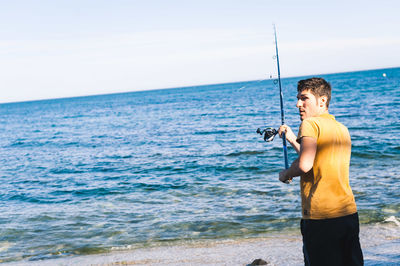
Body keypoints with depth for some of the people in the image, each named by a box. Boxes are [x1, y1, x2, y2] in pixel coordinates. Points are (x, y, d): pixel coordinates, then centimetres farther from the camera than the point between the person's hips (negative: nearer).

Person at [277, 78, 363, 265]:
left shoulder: (311, 124, -8)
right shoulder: (343, 129, 16)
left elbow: (305, 165, -22)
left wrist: (286, 174, -2)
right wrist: (292, 139, 29)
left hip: (320, 217, -7)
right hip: (349, 213, 8)